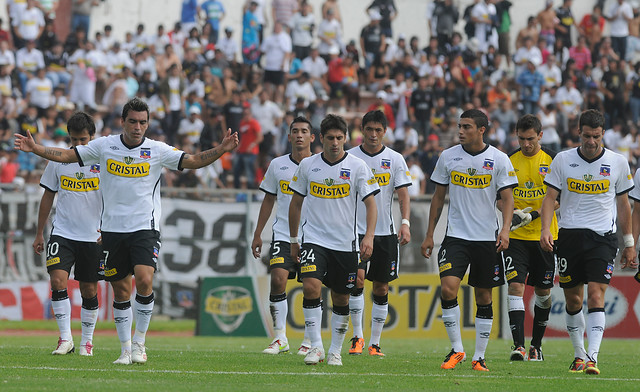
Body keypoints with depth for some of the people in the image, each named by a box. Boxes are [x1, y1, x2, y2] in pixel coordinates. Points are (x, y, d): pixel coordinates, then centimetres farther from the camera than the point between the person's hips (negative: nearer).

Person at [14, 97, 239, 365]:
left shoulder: (157, 150, -2)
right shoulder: (104, 146, 1)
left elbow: (192, 161, -5)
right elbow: (66, 155, 4)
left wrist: (221, 150, -19)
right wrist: (35, 149, -7)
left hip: (145, 228, -2)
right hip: (112, 229, 2)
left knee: (144, 280, -20)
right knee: (120, 290, 6)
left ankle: (139, 342, -5)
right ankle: (125, 349, 17)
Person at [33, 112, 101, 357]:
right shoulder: (58, 161, 2)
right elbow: (48, 197, 11)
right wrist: (39, 234, 11)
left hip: (93, 236, -1)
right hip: (62, 234, 1)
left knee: (89, 290, 5)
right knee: (57, 280, -16)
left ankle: (87, 341, 19)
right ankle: (65, 338, -12)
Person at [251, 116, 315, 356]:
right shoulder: (277, 165, 7)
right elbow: (268, 200, 15)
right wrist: (257, 234, 12)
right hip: (283, 235, 1)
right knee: (278, 278, -15)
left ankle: (310, 341, 12)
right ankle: (280, 338, -7)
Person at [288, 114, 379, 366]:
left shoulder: (357, 167, -4)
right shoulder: (307, 165, 2)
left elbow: (370, 203, -5)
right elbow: (296, 203, 13)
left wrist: (369, 236, -19)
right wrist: (293, 241, 14)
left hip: (345, 243, 0)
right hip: (314, 239, 0)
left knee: (341, 298, 6)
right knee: (311, 286, -20)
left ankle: (335, 351, 21)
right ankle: (316, 347, -14)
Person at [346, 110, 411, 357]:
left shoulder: (395, 159, 4)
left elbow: (403, 195, 2)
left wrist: (405, 223, -13)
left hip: (385, 232, 1)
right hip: (356, 230, -1)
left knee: (381, 289, 4)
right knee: (357, 281, -17)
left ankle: (375, 343, 12)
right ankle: (357, 336, -8)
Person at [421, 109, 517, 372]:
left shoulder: (499, 159, -2)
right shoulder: (448, 157, 4)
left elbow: (507, 198, -1)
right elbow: (439, 197, 12)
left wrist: (505, 229, -18)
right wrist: (429, 235, 10)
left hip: (487, 238, -1)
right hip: (455, 236, 1)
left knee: (484, 297, 4)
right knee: (448, 289, -16)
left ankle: (479, 357, 13)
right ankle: (456, 349, -3)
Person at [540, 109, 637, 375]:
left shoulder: (617, 162, 3)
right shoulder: (563, 160, 2)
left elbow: (623, 204, 11)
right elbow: (550, 197, 3)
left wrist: (629, 243, 11)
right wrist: (545, 229, -13)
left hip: (603, 237, -1)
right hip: (569, 235, 1)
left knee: (596, 295, -15)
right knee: (573, 301, 6)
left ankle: (592, 358, -21)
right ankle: (579, 355, 23)